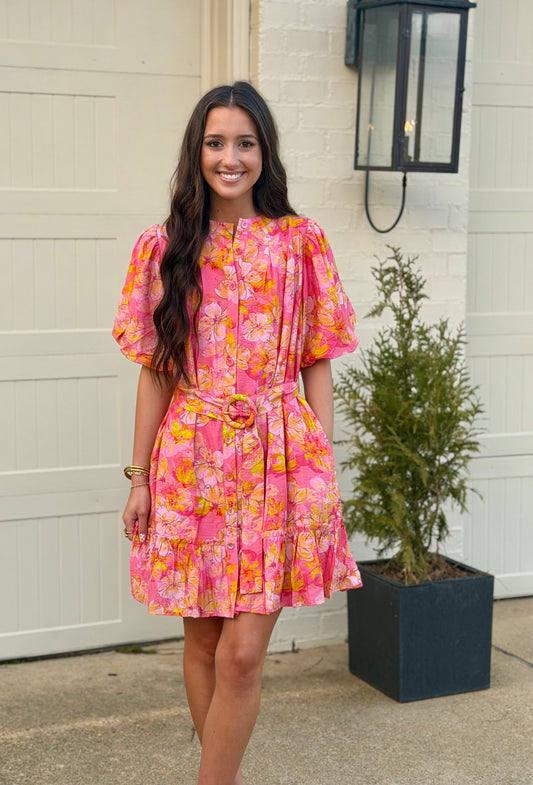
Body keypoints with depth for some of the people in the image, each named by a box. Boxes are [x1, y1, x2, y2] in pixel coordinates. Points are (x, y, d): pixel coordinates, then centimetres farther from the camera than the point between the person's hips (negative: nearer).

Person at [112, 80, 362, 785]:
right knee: (202, 643, 11)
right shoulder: (164, 249, 5)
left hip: (278, 460, -1)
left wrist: (325, 473, -2)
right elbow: (155, 372, 6)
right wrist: (139, 478, 5)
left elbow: (317, 366, 3)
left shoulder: (301, 244, 2)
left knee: (242, 655, -5)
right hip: (191, 462, 2)